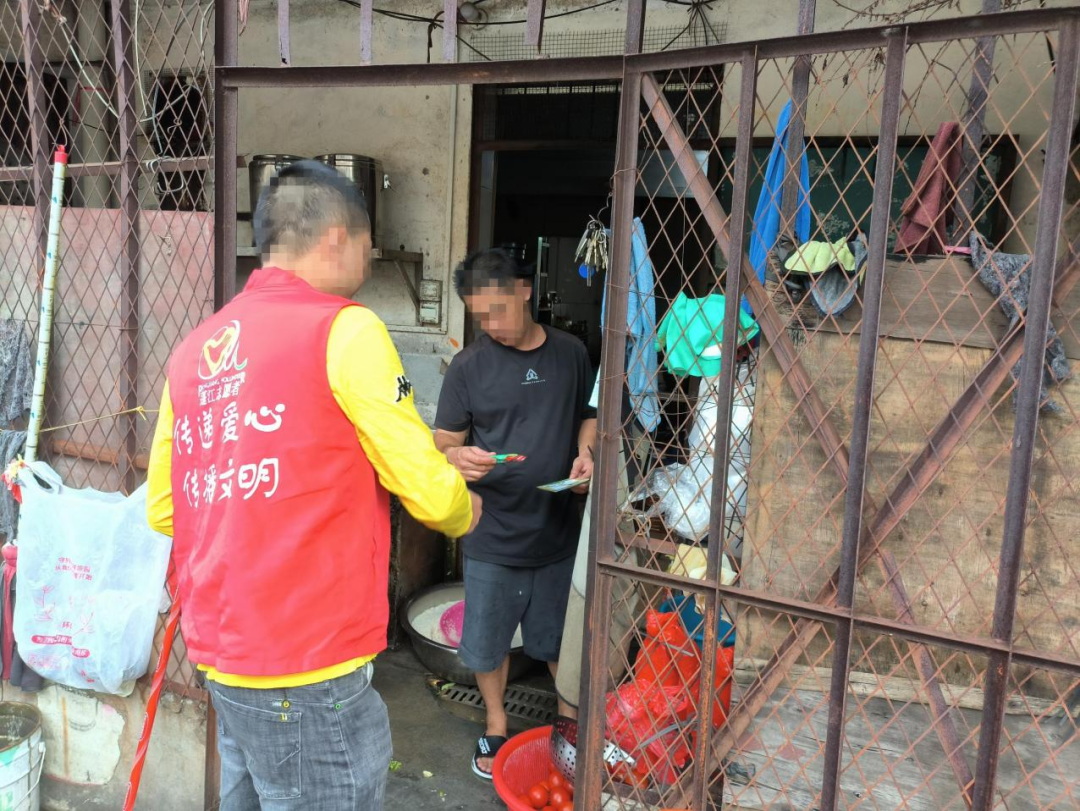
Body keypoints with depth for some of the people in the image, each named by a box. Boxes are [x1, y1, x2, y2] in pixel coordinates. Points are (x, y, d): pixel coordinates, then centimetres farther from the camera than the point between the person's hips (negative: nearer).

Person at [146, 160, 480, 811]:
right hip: (308, 669, -7)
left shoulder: (195, 348, 8)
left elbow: (162, 510, 12)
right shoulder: (344, 328, -13)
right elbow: (429, 491, -11)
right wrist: (465, 510, 10)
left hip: (221, 657, 7)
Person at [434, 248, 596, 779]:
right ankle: (496, 726, 39)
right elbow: (443, 445, -5)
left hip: (559, 530, 2)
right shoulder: (469, 365, -7)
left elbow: (589, 416, 12)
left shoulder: (570, 353, 0)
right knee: (486, 640, 13)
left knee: (559, 637, 18)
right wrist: (458, 459, -28)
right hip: (493, 535, -1)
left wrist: (586, 452, -9)